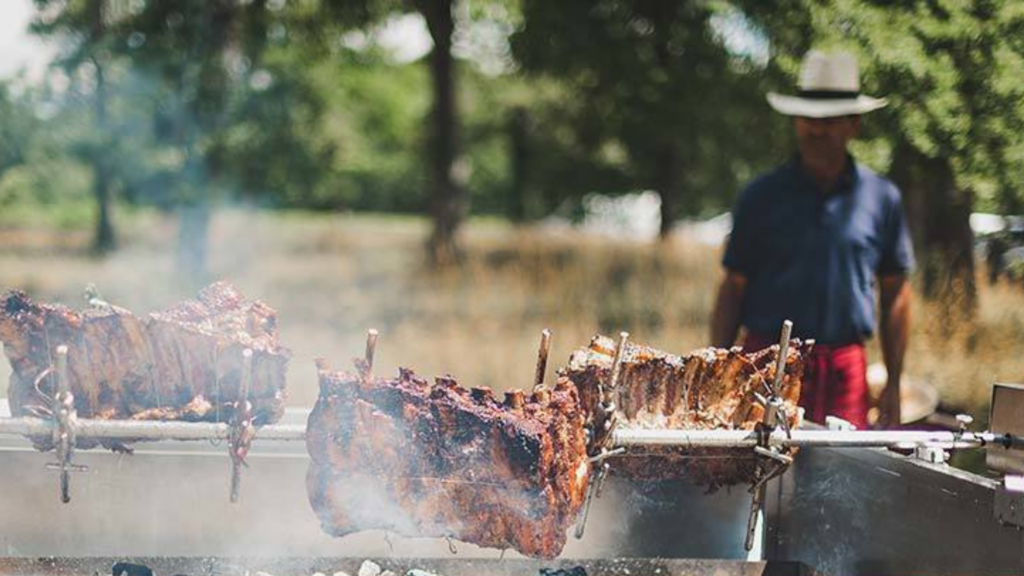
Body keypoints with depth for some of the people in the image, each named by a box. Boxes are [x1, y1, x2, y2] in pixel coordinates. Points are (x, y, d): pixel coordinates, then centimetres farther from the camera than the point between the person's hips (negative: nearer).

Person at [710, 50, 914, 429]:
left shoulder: (881, 198, 7)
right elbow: (734, 288, 5)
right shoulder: (762, 196, 3)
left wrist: (893, 384, 8)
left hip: (844, 369, 1)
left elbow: (895, 293, 12)